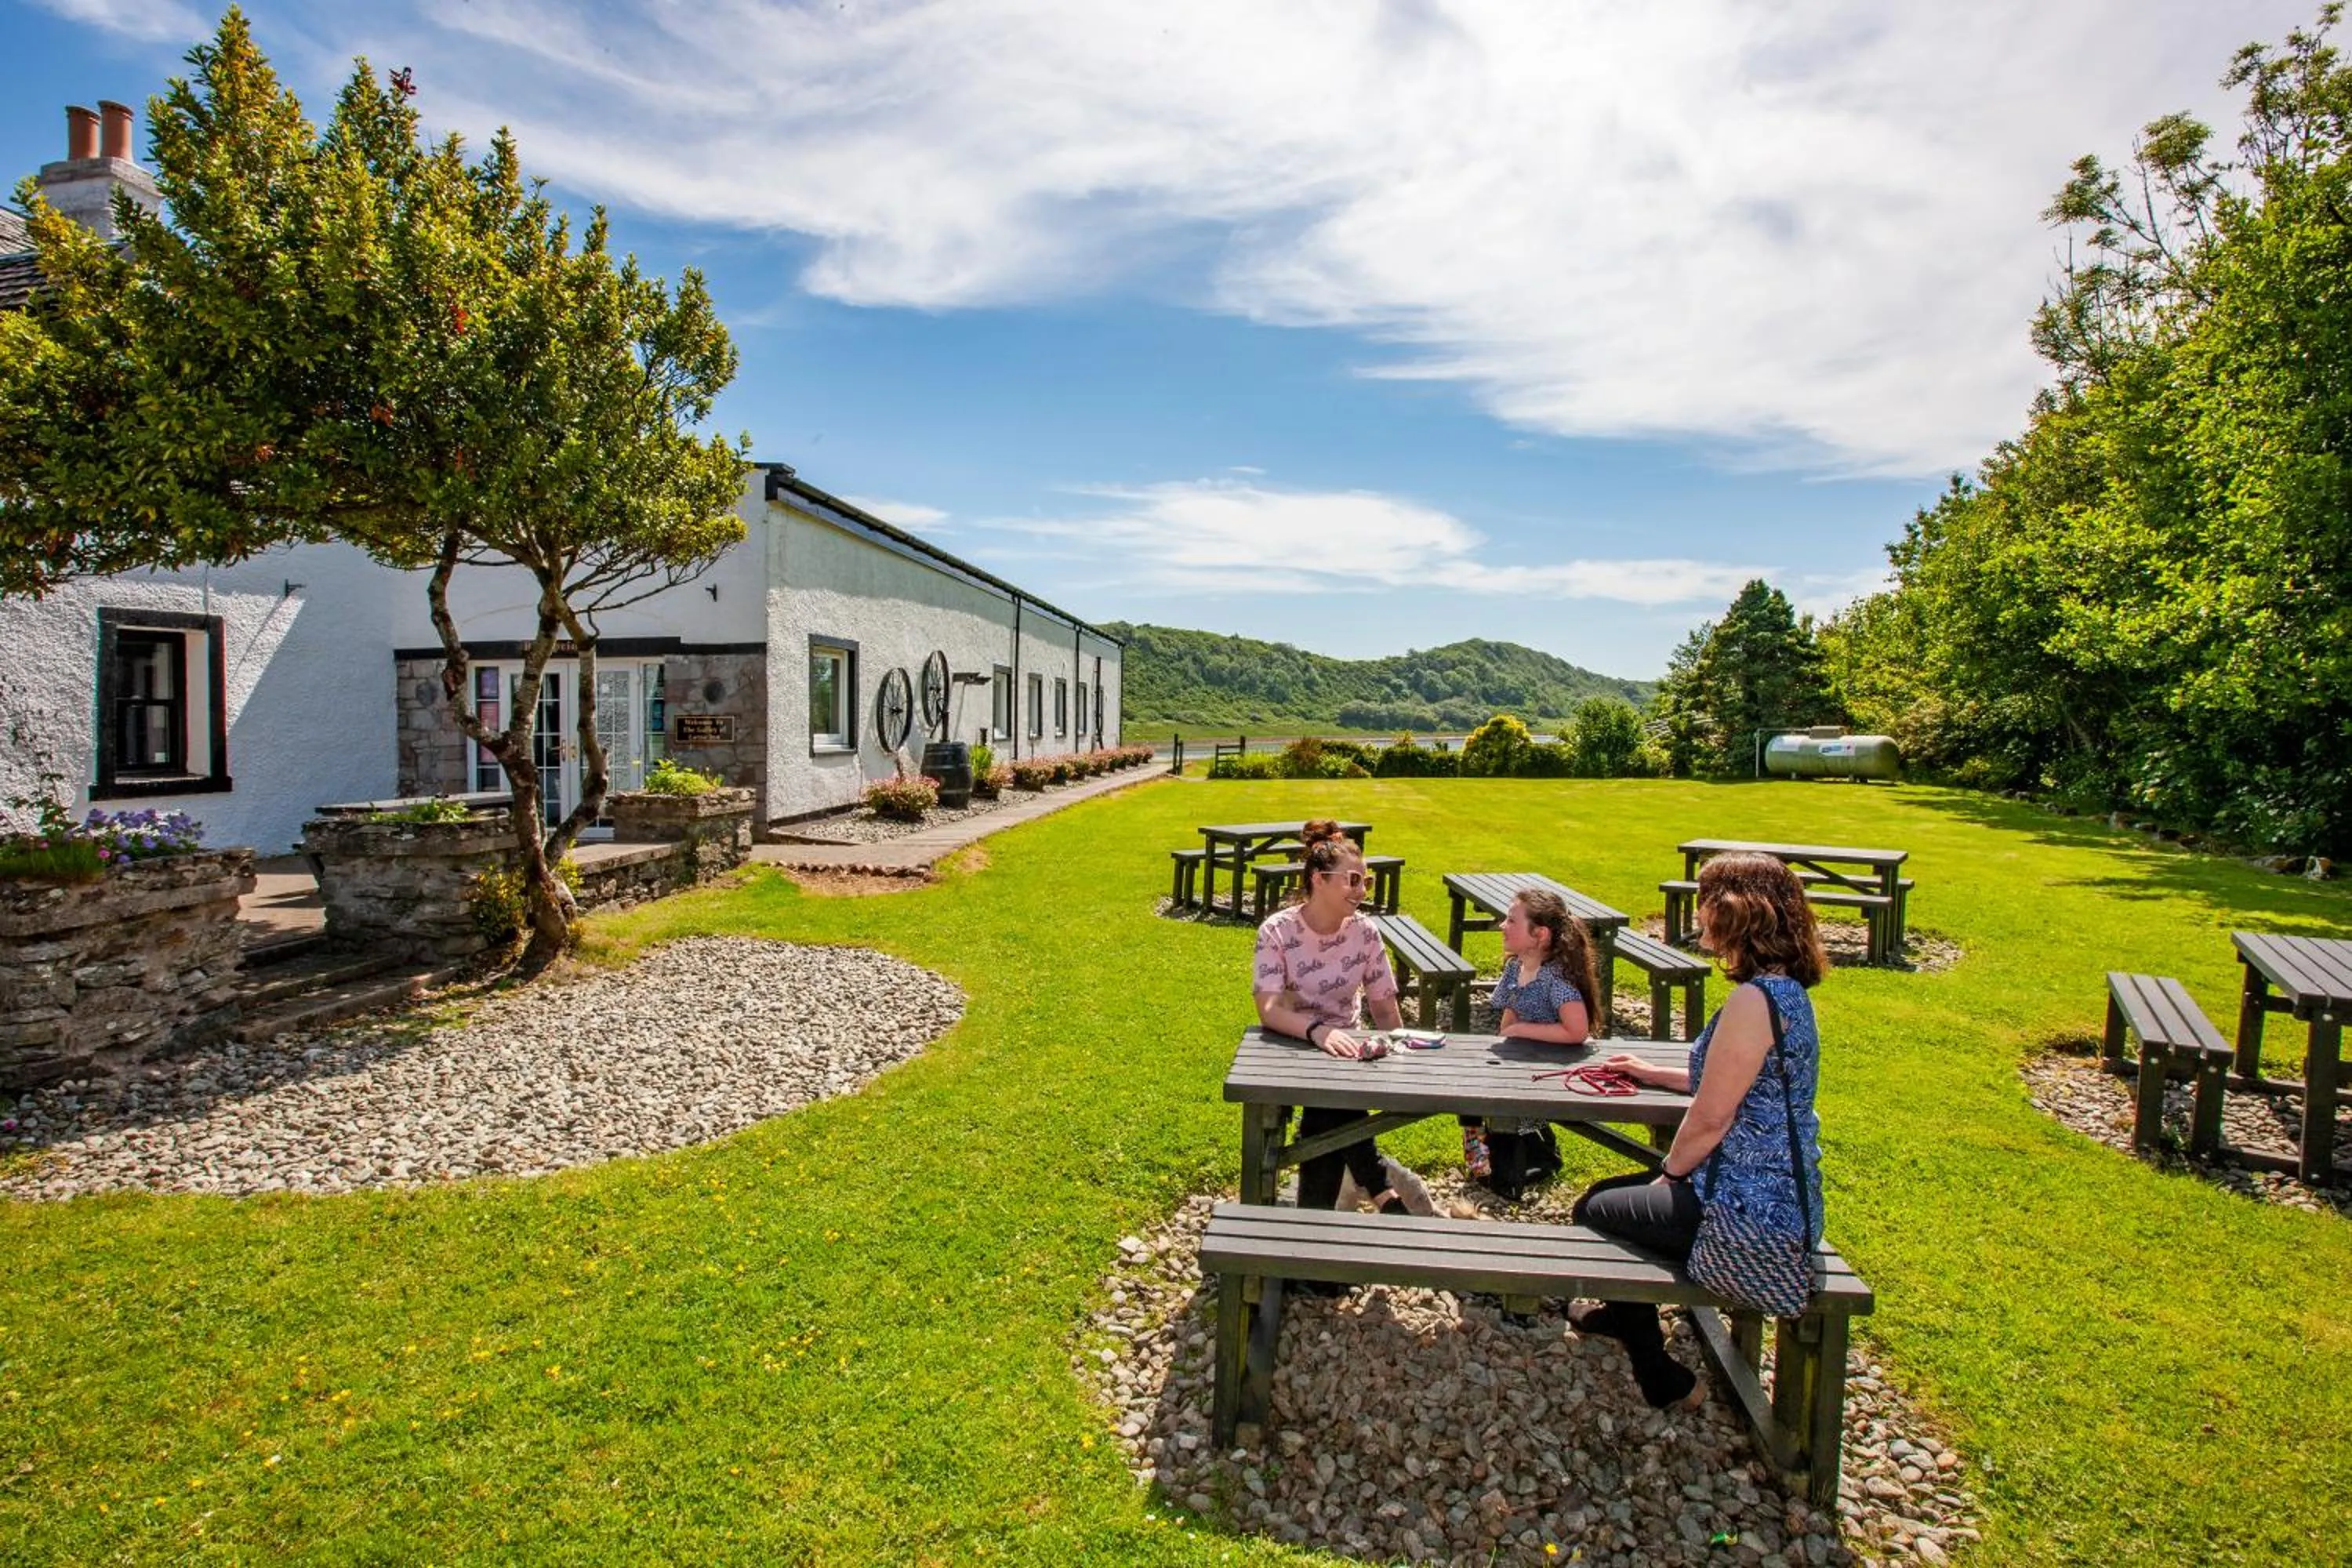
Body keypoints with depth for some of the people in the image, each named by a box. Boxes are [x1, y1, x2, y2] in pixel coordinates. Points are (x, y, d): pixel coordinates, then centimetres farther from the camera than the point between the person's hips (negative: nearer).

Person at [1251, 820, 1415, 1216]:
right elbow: (1269, 1010, -25)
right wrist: (1319, 1030, -41)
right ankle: (1382, 1192, -17)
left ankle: (1317, 1208, -11)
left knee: (1322, 1117, -30)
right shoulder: (1278, 931, -14)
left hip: (1350, 1048, 2)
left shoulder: (1364, 932, -4)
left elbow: (1385, 1011, 2)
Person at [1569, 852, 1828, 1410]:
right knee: (1607, 1192, 23)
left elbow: (1711, 1119, -23)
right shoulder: (1786, 989, 5)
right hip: (1777, 1196, 9)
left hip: (1749, 1212, -9)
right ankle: (1625, 1314, 48)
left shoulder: (1755, 998, -27)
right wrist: (1658, 1074, 26)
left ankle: (1661, 1380, 28)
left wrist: (1669, 1173, -5)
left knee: (1595, 1210, 11)